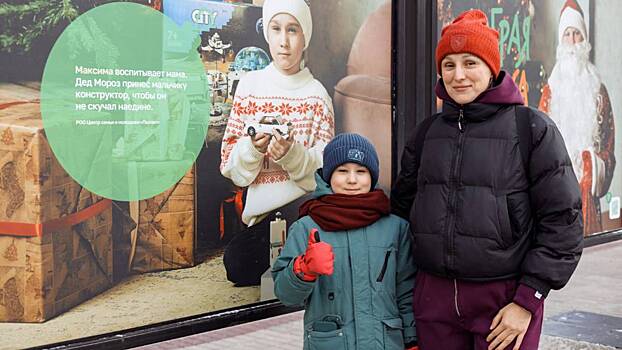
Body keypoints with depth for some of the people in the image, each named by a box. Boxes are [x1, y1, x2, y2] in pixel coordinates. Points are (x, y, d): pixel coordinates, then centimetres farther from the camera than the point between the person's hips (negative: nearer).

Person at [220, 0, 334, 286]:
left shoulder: (316, 94, 1)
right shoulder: (249, 86, 4)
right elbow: (230, 165, 4)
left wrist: (291, 153, -22)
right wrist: (252, 147, -18)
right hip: (262, 210, 2)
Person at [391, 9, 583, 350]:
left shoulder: (533, 127, -3)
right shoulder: (427, 132, 9)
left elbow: (562, 219, -5)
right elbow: (402, 207, 17)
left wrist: (527, 300, -10)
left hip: (506, 299, -3)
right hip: (434, 296, 4)